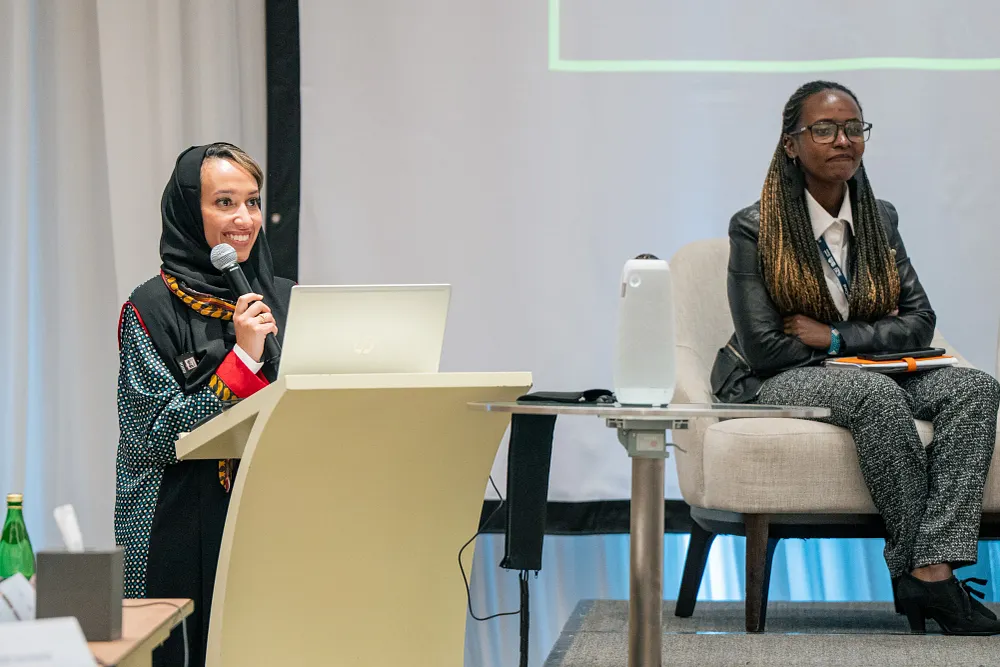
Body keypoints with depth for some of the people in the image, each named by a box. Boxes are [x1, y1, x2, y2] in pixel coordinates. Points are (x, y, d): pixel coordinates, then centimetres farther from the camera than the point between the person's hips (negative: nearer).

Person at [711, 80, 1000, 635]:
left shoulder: (880, 219, 11)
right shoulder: (755, 229, -6)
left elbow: (920, 321, 4)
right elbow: (764, 348, -11)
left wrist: (836, 337, -11)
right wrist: (870, 347, -6)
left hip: (870, 378, 5)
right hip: (775, 384, -5)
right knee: (876, 393, -37)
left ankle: (933, 566, -38)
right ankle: (922, 569, -27)